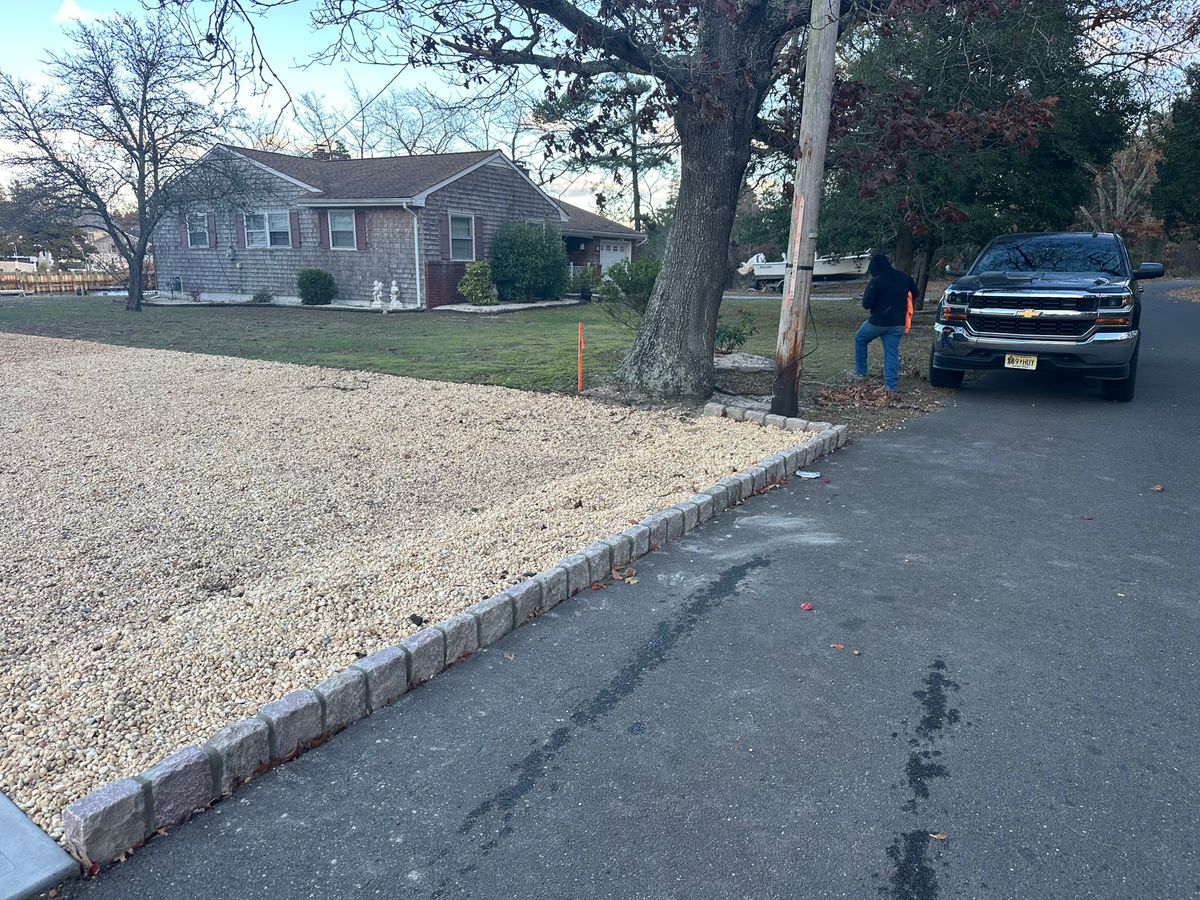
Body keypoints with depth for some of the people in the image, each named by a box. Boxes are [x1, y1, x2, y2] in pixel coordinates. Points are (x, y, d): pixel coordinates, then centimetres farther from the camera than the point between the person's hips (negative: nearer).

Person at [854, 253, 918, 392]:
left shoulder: (875, 281, -16)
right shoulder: (904, 277, 3)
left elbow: (866, 304, -15)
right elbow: (915, 293, 16)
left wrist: (865, 295, 5)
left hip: (878, 322, -5)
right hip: (898, 324, 5)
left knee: (860, 340, 20)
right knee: (892, 353, 6)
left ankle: (861, 372, 23)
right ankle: (890, 386, 1)